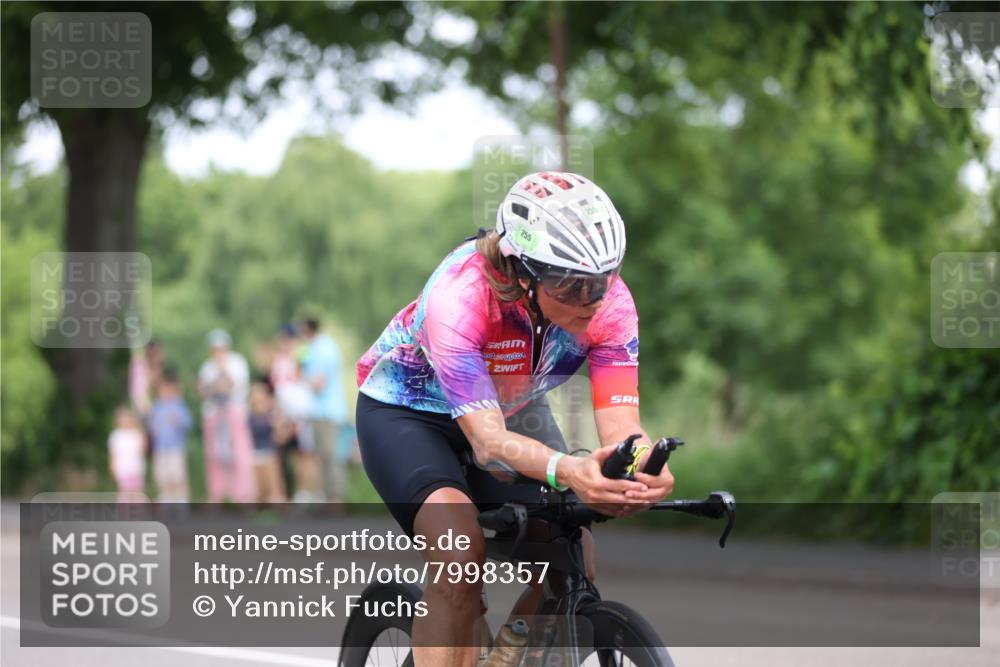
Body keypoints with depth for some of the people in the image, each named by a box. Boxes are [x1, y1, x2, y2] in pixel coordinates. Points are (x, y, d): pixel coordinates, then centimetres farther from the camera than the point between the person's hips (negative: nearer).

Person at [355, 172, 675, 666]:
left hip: (514, 410, 5)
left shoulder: (608, 301, -26)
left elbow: (620, 423, -30)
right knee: (462, 553, -31)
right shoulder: (458, 295, -38)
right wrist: (567, 472, -63)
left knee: (575, 563, -13)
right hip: (406, 411, -5)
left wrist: (645, 469, -54)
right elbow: (488, 441, -43)